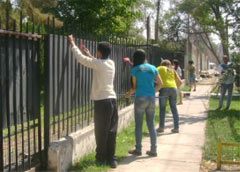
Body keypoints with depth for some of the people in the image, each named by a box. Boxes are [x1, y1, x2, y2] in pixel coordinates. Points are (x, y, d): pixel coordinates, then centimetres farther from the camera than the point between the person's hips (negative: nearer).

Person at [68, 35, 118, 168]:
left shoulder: (98, 63, -10)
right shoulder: (111, 63, 9)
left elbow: (80, 58, 0)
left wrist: (72, 44, 13)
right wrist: (88, 54, 40)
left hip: (102, 102, -7)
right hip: (112, 100, 7)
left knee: (101, 132, 2)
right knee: (111, 132, 8)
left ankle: (101, 159, 10)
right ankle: (111, 159, 13)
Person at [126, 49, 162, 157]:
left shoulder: (135, 70, -4)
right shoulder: (153, 68, 7)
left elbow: (135, 87, -3)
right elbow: (160, 84, 7)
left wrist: (129, 93, 15)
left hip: (140, 98, -4)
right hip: (151, 99, 4)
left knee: (138, 125, 5)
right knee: (151, 125, 10)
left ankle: (138, 149, 11)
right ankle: (153, 150, 12)